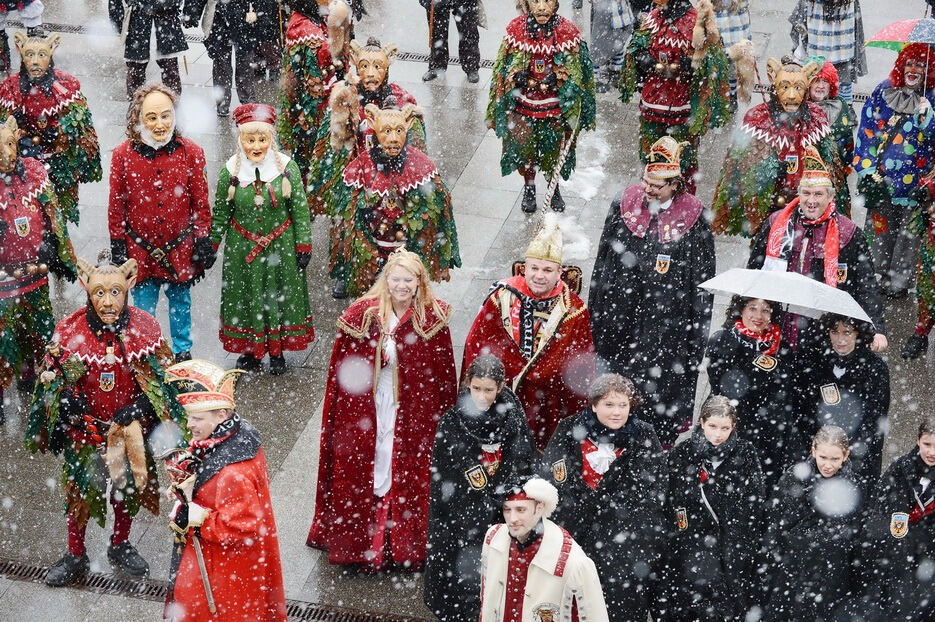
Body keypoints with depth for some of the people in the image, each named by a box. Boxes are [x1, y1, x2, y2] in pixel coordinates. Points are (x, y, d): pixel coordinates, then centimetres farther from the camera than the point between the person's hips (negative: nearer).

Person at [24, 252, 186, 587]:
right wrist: (78, 417, -19)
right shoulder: (69, 330, -16)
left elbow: (161, 380, -11)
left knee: (128, 487, 18)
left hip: (131, 429, 1)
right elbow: (52, 379, -8)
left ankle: (120, 547, 42)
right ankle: (75, 556, 32)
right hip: (84, 430, -1)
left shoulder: (144, 327, -15)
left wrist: (130, 414, -22)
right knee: (79, 490, 11)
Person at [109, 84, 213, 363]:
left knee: (180, 303, 18)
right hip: (140, 249, 0)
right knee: (143, 309, 11)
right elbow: (116, 206, -2)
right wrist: (118, 246, -1)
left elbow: (201, 203, -1)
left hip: (181, 249, 1)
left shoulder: (191, 152, -9)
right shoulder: (123, 155, -10)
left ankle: (183, 352, 37)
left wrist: (203, 241, -1)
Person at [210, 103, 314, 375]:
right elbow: (220, 212, 4)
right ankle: (250, 352, 26)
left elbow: (300, 209, -3)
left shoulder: (287, 167, -9)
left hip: (280, 247, -1)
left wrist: (303, 245, -3)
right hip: (242, 247, 1)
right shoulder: (230, 171, -7)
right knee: (245, 298, 10)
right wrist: (211, 246, 8)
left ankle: (277, 352, 26)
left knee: (278, 296, 10)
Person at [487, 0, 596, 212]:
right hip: (523, 106, 1)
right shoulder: (516, 30, -12)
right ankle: (529, 188, 39)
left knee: (554, 150, 15)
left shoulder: (567, 32, -14)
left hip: (555, 107, 0)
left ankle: (554, 187, 41)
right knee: (524, 149, 14)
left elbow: (575, 75, -8)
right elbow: (505, 71, -3)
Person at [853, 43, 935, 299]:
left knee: (908, 233, 3)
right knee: (880, 231, 8)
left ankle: (899, 283, 13)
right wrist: (867, 172, -1)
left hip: (914, 181, -2)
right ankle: (876, 277, 19)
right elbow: (866, 133, 6)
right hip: (879, 180, 2)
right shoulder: (883, 92, 6)